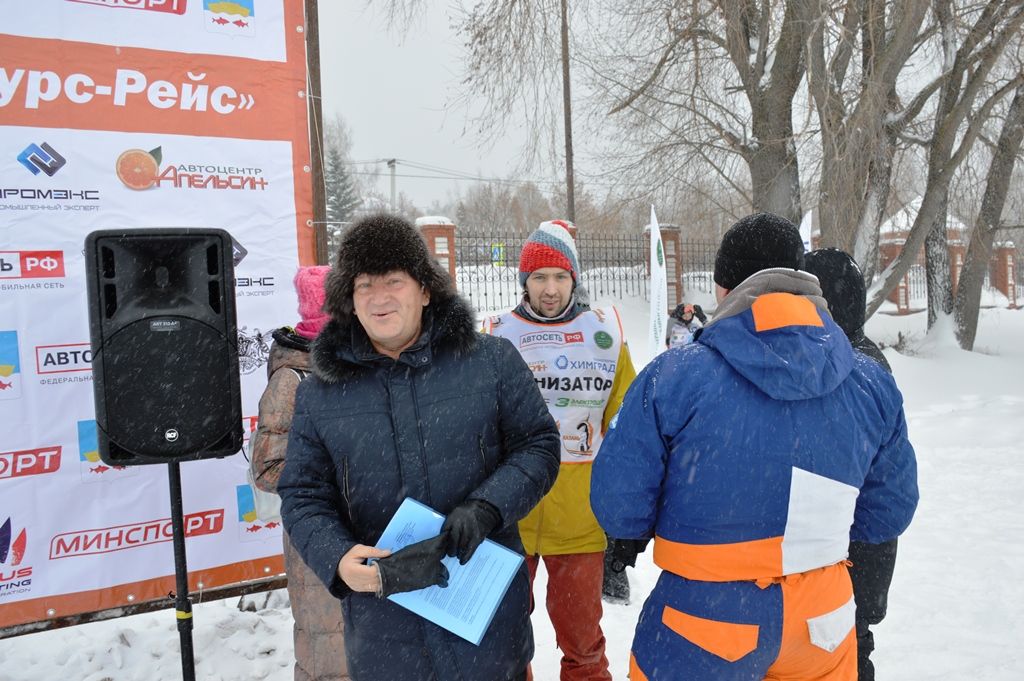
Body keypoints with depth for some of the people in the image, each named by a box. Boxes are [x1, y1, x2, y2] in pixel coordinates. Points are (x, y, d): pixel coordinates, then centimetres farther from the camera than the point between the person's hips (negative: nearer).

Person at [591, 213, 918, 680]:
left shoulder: (672, 377, -17)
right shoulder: (871, 383, -6)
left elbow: (619, 509, -14)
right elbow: (888, 514, 3)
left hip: (697, 638, -3)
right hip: (823, 624, 4)